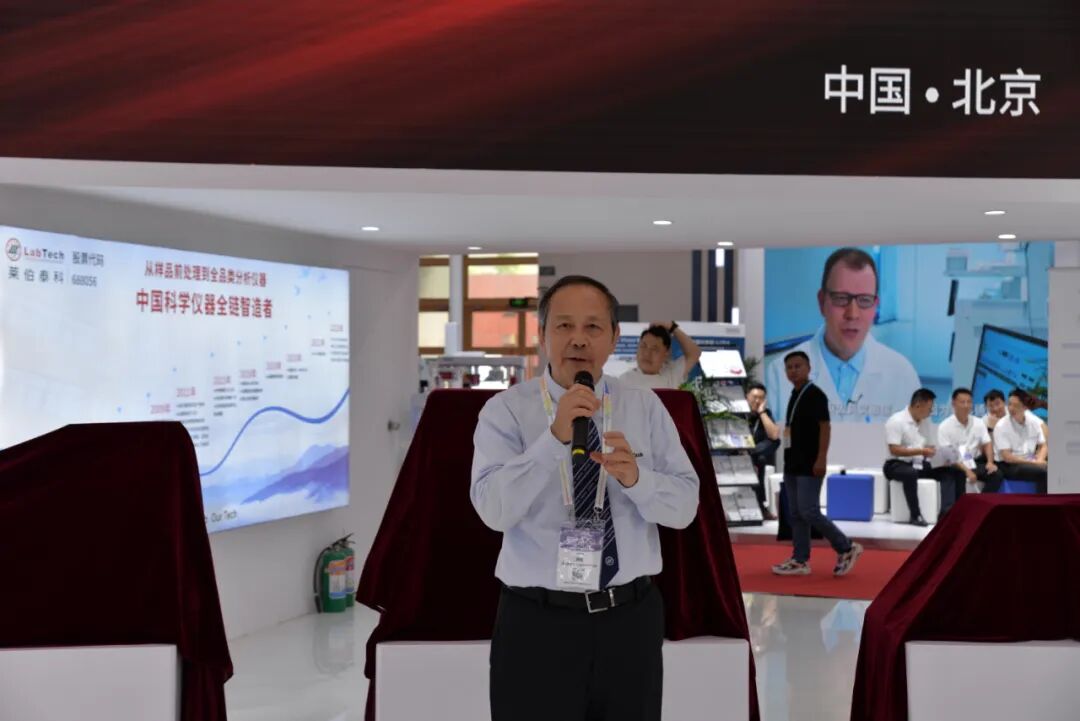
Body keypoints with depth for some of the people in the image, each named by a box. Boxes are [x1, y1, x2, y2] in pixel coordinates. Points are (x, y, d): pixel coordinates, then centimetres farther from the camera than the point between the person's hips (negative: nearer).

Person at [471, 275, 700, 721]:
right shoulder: (505, 410, -5)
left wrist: (635, 477, -23)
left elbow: (684, 507, -4)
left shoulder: (646, 407, 2)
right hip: (536, 623, -2)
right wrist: (555, 438, -30)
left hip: (632, 618, 3)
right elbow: (494, 510, -19)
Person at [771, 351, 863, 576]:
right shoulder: (794, 395, 14)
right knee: (795, 514, 8)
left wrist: (821, 458, -22)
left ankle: (846, 548, 4)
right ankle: (800, 560, 12)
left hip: (810, 465, -9)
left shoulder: (816, 394, -11)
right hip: (793, 464, 9)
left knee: (809, 512, -11)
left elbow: (825, 427, -15)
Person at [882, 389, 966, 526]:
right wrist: (921, 451, -24)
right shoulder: (896, 421, -10)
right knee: (911, 473, -40)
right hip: (899, 465, -7)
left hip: (922, 465, 7)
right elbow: (895, 450, -18)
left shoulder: (927, 423, 12)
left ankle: (947, 512, -25)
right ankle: (915, 515, -31)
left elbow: (932, 448, 13)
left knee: (953, 471, -13)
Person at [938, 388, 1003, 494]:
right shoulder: (945, 426, -9)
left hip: (974, 462, 5)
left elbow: (987, 444, 8)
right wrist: (966, 470, -26)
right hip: (954, 465, -5)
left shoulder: (978, 422, 7)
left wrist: (990, 462, -12)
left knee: (996, 474, -19)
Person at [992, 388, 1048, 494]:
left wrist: (1039, 460, -11)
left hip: (1030, 463, 6)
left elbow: (1042, 446, 11)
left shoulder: (1034, 421, 4)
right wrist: (1033, 462, -17)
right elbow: (1006, 457, -14)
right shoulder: (1001, 426, -10)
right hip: (1008, 465, -5)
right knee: (1043, 472, -28)